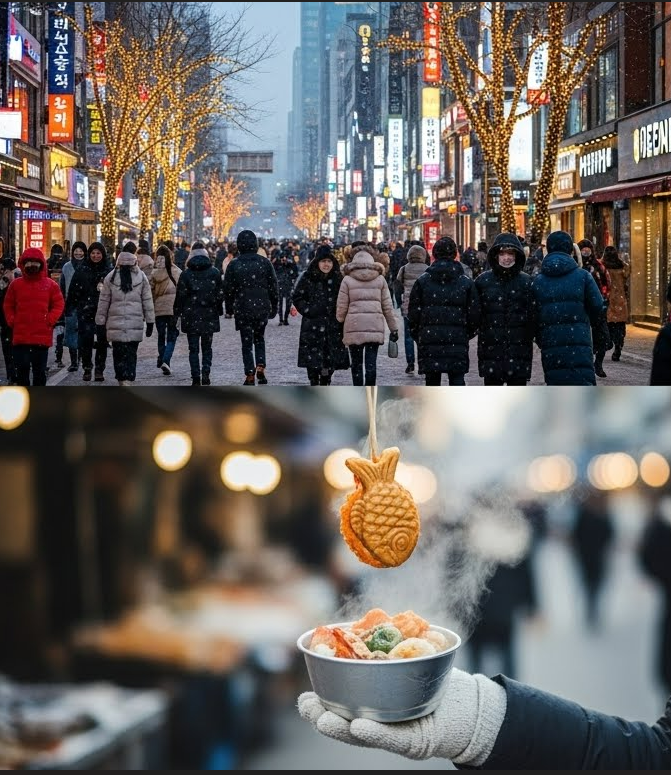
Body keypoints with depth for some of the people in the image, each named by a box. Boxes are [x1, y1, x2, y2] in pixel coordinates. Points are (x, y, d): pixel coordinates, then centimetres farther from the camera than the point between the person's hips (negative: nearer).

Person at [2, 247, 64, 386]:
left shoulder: (50, 285, 2)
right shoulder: (15, 284, 5)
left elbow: (59, 304, 4)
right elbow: (8, 306, 12)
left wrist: (49, 320, -8)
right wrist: (12, 321, -1)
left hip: (42, 336, -1)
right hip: (20, 336, 1)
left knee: (40, 370, 6)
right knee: (21, 369, 1)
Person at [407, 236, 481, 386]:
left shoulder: (422, 281, 0)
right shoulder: (466, 283, 0)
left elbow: (413, 315, 0)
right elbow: (474, 316, 1)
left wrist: (418, 337, 13)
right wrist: (466, 335, 17)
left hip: (429, 341, 1)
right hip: (457, 343, -1)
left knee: (432, 381, 11)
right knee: (457, 380, -1)